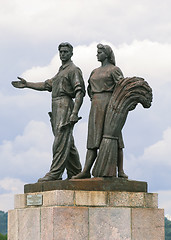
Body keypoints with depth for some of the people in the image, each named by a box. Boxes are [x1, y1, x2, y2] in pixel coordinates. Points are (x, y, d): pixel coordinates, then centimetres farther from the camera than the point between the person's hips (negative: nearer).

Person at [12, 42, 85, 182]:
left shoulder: (74, 70, -4)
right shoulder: (61, 71, 26)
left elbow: (80, 92, -14)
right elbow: (47, 85, 30)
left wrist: (75, 113, -24)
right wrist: (27, 84, 25)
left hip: (65, 106, -10)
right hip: (56, 109, 10)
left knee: (61, 141, -13)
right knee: (68, 143, 10)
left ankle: (55, 174, -18)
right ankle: (75, 173, 14)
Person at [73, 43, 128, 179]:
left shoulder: (114, 70, 0)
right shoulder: (95, 72, 21)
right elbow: (90, 88, 31)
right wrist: (93, 98, 15)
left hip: (109, 105, -7)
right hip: (96, 106, 7)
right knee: (93, 139, 1)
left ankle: (121, 171, -7)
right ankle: (86, 171, -5)